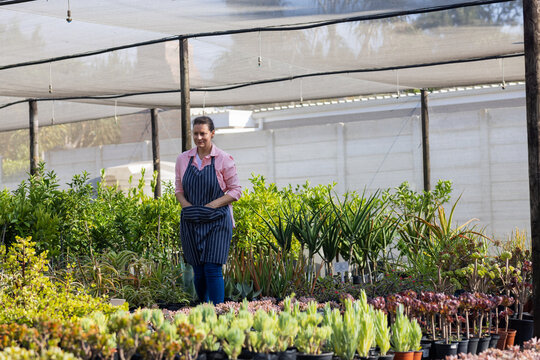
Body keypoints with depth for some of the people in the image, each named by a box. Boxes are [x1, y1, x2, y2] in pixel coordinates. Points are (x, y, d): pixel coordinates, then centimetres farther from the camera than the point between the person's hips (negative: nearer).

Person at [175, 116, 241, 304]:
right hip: (191, 221, 4)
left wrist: (212, 205, -13)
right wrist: (186, 205, -5)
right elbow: (179, 190, 15)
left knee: (213, 269, -11)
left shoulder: (224, 159, -3)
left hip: (216, 220, -4)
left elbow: (235, 191, -1)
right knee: (198, 271, 6)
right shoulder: (183, 159, 8)